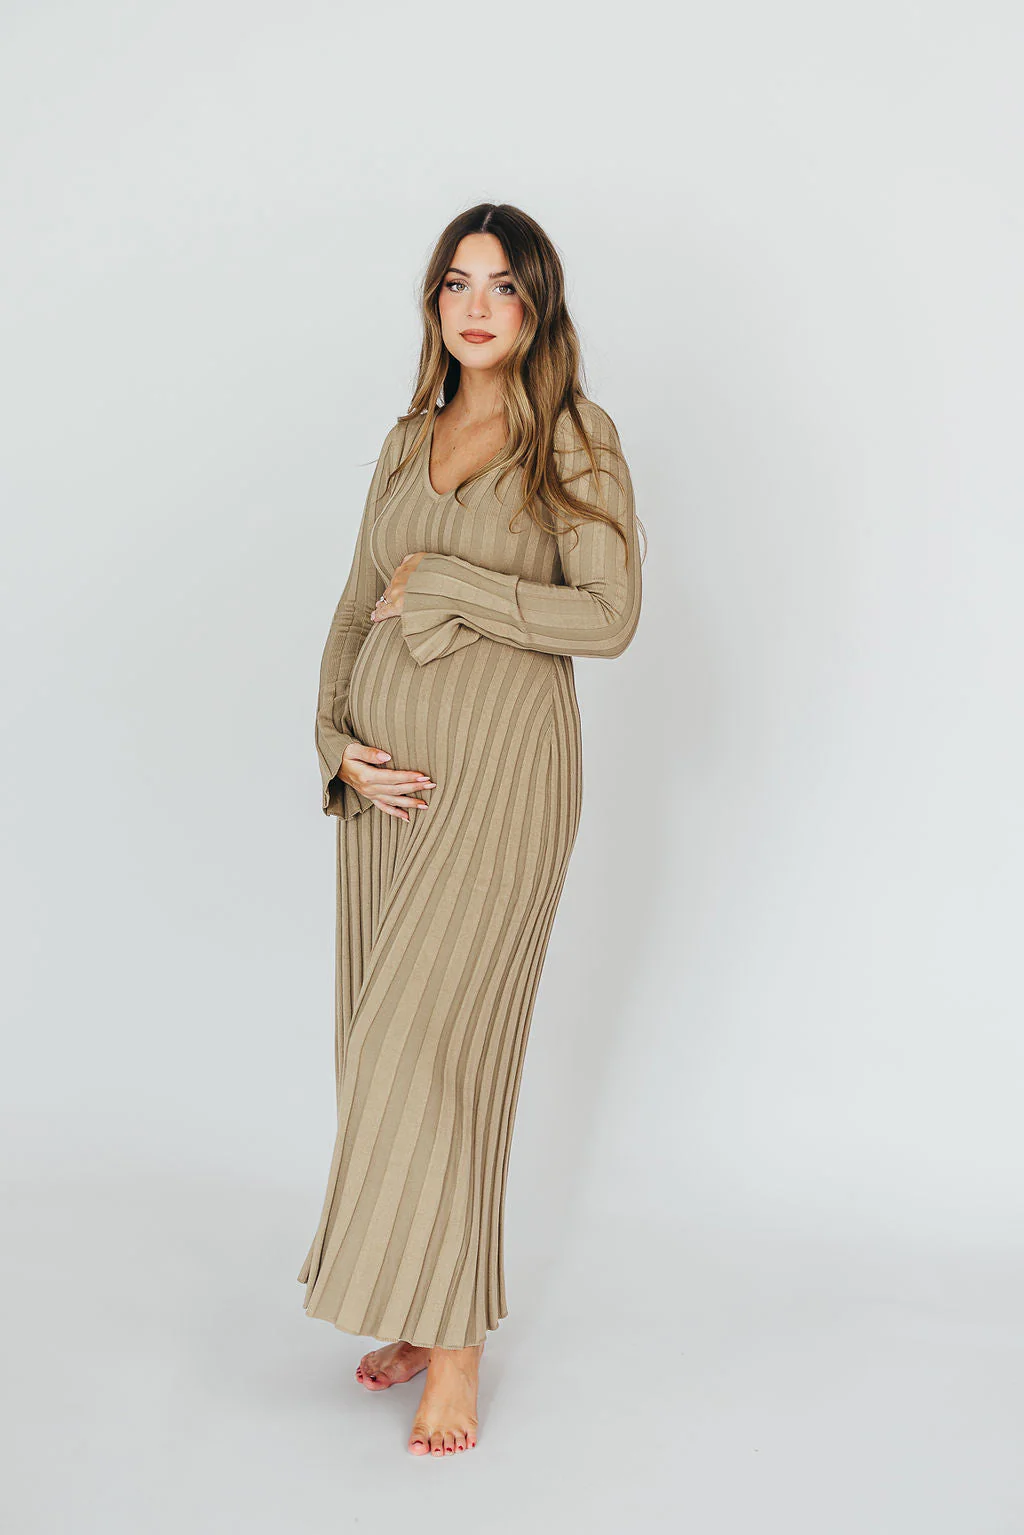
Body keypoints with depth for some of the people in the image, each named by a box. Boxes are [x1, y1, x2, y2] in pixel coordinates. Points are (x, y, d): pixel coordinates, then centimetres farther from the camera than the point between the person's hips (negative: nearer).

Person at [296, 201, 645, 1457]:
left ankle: (455, 1344, 2)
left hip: (503, 761, -6)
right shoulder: (407, 442, 13)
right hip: (386, 768, 6)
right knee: (387, 1037, 7)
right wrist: (339, 743, -2)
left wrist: (443, 587, -11)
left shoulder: (576, 440, -2)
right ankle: (417, 1308, 20)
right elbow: (356, 610, 13)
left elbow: (608, 615, -12)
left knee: (432, 1039, -10)